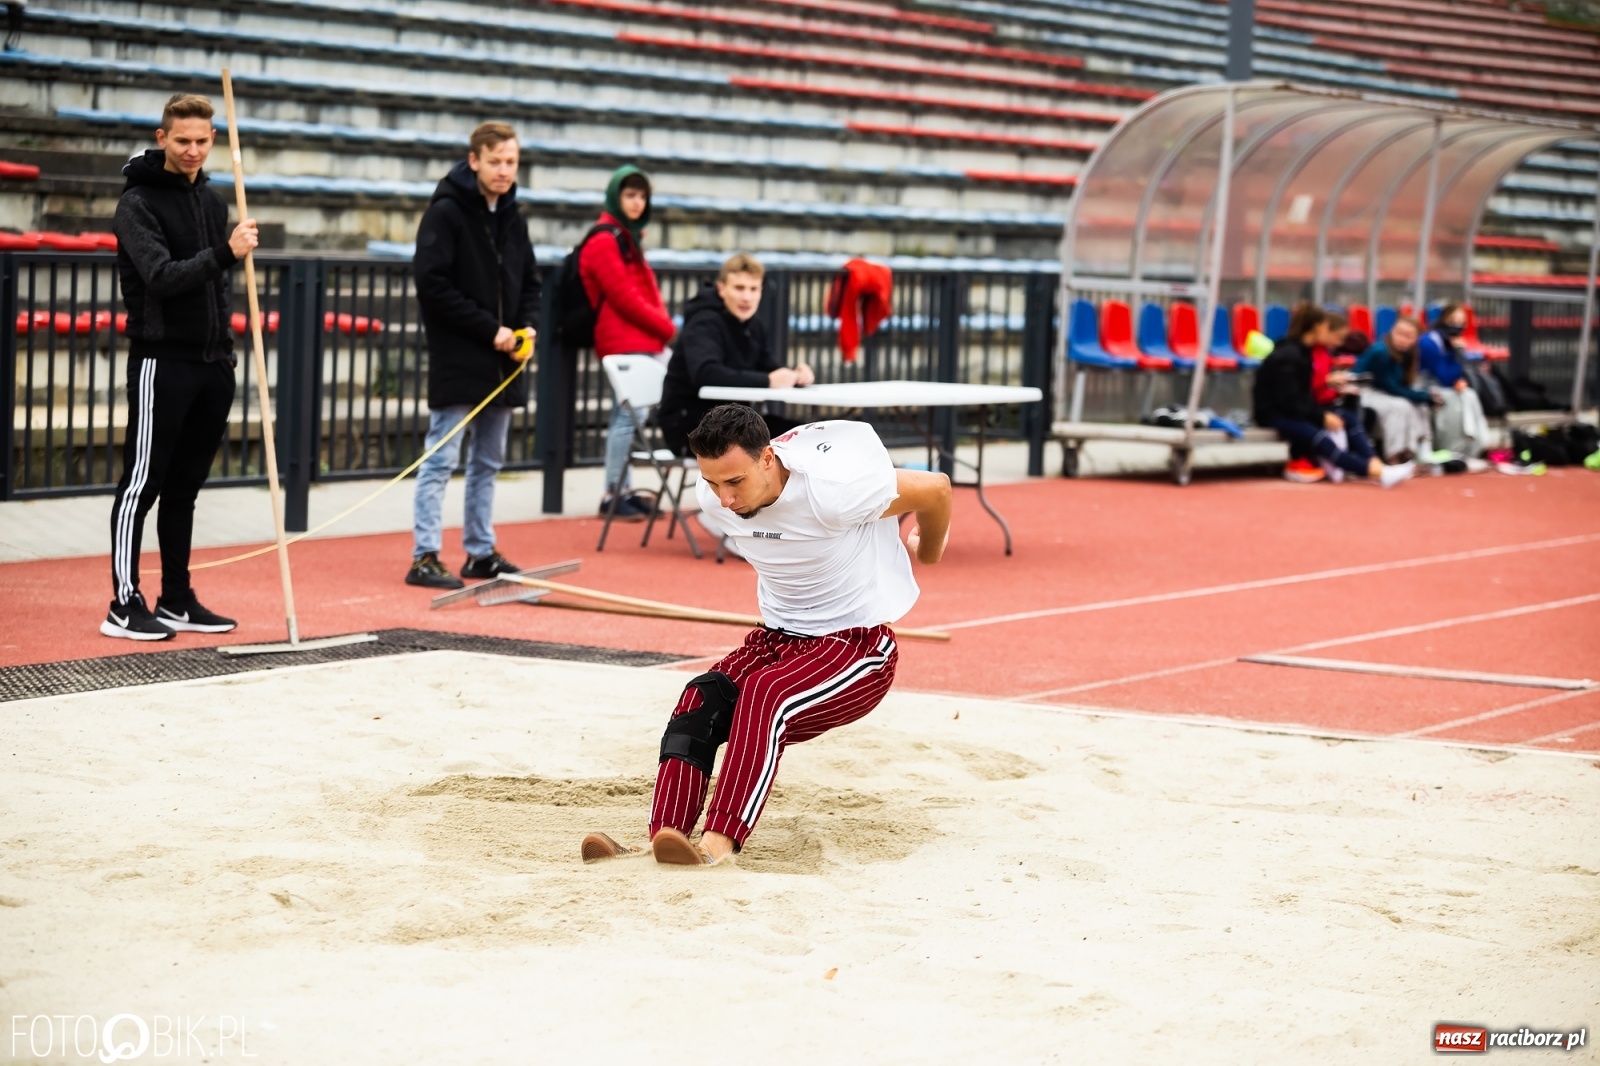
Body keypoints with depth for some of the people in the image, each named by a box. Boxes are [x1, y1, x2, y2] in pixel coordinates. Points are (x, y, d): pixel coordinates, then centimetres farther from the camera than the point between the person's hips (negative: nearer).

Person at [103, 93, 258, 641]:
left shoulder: (211, 200, 14)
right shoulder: (139, 203, -10)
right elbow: (161, 277, -22)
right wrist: (225, 252, -33)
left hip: (212, 364, 7)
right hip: (162, 362, -7)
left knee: (184, 486, 11)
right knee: (142, 483, -4)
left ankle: (177, 601, 17)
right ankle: (125, 606, -2)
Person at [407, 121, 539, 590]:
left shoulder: (512, 219, 12)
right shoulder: (446, 213, -10)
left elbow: (529, 283, 21)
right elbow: (432, 283, -17)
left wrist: (527, 324, 0)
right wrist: (489, 329, -17)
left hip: (501, 363, 7)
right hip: (457, 362, -7)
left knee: (488, 462, 13)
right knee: (440, 460, -6)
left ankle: (481, 552, 21)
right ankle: (425, 557, -4)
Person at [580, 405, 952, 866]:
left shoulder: (830, 488, -25)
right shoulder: (713, 498, -8)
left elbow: (935, 489, -11)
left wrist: (927, 552, 10)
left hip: (858, 645, -6)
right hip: (777, 637, 6)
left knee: (766, 693, -34)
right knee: (699, 698, -23)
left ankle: (719, 840, -43)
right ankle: (664, 836, -35)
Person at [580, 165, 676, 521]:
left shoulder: (628, 237, 20)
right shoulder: (604, 241, -10)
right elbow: (624, 298, -15)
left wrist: (662, 326, 5)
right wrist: (668, 328, -9)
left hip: (643, 342, 9)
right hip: (624, 342, -9)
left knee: (629, 415, 11)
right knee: (628, 415, -10)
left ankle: (622, 490, 15)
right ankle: (613, 495, -8)